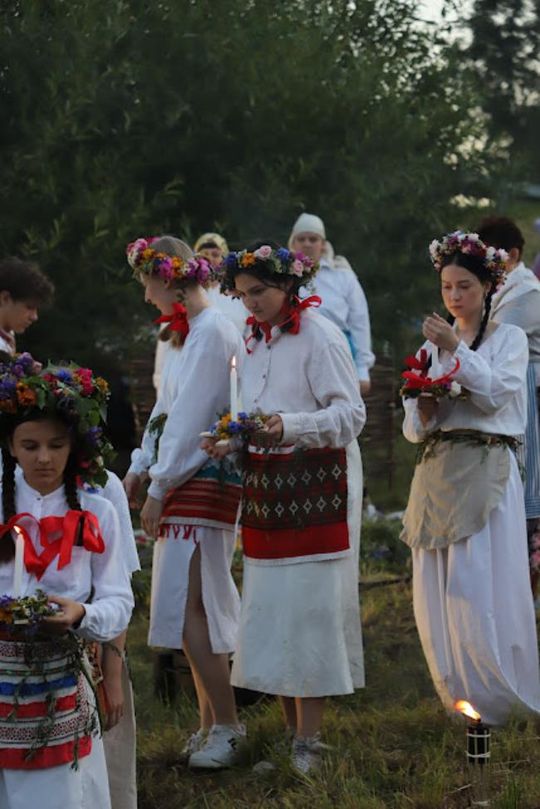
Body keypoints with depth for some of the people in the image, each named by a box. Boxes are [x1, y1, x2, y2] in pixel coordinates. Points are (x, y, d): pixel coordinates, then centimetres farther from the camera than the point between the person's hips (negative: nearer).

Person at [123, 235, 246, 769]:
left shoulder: (212, 331, -14)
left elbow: (191, 415, -16)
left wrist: (159, 487, -14)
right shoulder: (182, 332, 16)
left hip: (204, 479, -9)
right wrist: (140, 469, 14)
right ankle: (212, 724, 14)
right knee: (196, 606, 9)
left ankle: (226, 725, -6)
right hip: (180, 480, 9)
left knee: (187, 605, -11)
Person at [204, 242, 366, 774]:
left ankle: (309, 740, -2)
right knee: (269, 610, 5)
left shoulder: (319, 337, -9)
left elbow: (351, 414, -14)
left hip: (316, 486, -7)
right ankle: (290, 729, 13)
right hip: (266, 485, 7)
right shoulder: (253, 342, 13)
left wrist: (290, 426, -27)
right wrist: (230, 442, 1)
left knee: (309, 608, -6)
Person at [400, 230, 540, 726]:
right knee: (440, 589, 3)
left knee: (483, 585, -10)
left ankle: (497, 699, -3)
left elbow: (496, 393, -12)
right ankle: (460, 697, 12)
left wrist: (456, 351, -18)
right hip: (436, 471, 5)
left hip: (486, 469, -5)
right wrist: (423, 412, -7)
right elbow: (412, 426, 15)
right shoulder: (432, 346, 17)